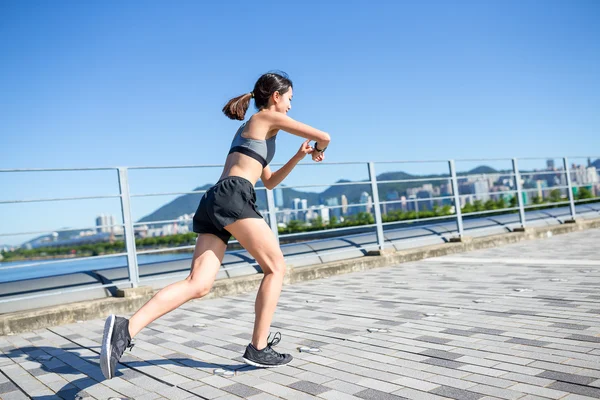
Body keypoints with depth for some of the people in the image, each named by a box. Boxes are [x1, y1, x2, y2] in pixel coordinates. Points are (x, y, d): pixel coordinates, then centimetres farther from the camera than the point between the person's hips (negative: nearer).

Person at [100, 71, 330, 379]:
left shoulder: (248, 128, 34)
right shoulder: (269, 118, 9)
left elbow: (269, 182, 37)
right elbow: (323, 137, 6)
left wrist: (298, 156, 27)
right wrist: (318, 151, 30)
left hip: (214, 202, 8)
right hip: (233, 198, -8)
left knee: (199, 285, -6)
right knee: (275, 267, 4)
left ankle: (125, 328, -21)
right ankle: (258, 348, 5)